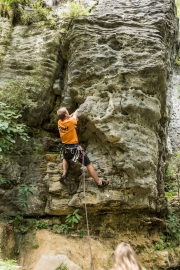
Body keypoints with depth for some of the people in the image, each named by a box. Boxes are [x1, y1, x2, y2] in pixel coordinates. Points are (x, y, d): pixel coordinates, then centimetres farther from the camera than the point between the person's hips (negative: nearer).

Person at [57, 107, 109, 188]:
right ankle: (99, 182, 8)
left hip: (65, 148, 6)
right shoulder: (70, 121, -19)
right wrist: (76, 112, 27)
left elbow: (69, 117, 19)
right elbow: (74, 116, 5)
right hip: (75, 148, -5)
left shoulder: (59, 122, -5)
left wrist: (73, 114, 32)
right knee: (89, 164, 5)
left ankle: (64, 174, 17)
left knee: (65, 159, 38)